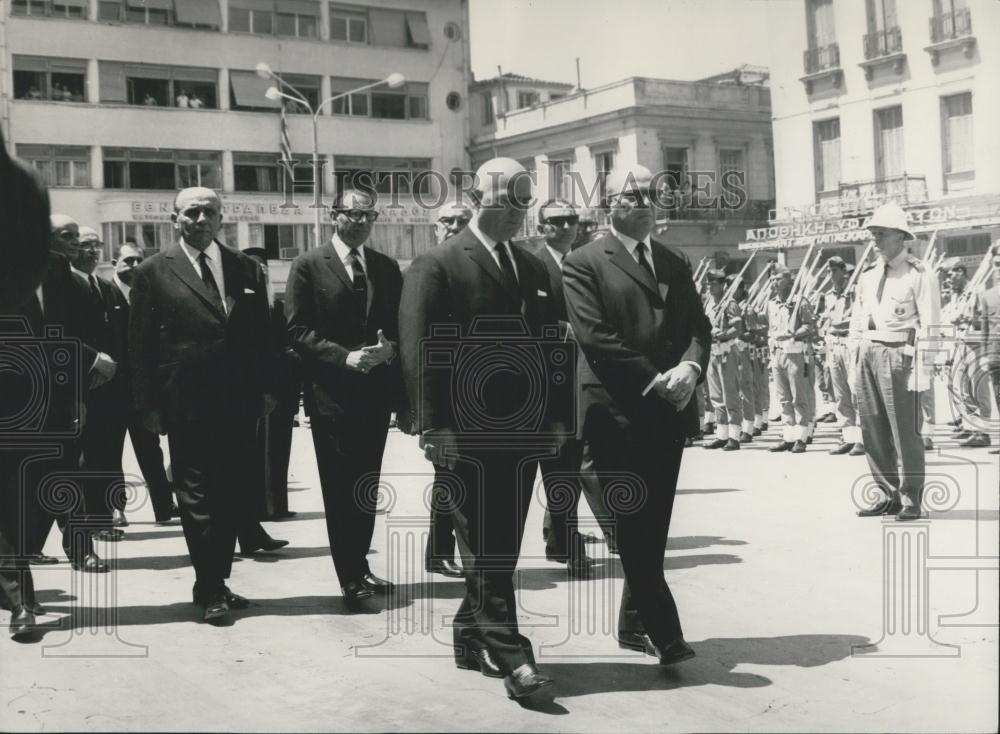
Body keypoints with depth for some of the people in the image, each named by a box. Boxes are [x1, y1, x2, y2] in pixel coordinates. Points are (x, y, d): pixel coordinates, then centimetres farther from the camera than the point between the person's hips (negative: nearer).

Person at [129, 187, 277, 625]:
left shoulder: (247, 269, 10)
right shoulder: (153, 272, 1)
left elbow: (262, 335, 12)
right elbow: (140, 344, 0)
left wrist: (267, 388, 5)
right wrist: (148, 404, -4)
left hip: (240, 404, 4)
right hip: (186, 404, -3)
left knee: (232, 495, 8)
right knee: (197, 497, 0)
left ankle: (215, 583, 21)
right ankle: (210, 590, 6)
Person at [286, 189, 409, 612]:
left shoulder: (387, 268, 11)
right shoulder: (309, 266, -2)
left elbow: (401, 329, 13)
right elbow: (297, 330, -7)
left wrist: (389, 347, -8)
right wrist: (344, 356, -16)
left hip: (376, 390, 4)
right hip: (331, 391, -4)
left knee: (366, 486, 10)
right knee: (341, 487, 0)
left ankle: (359, 567, 22)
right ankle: (352, 581, 5)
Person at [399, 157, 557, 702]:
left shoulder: (532, 269, 16)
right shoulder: (437, 266, -5)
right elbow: (419, 349, -10)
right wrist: (432, 426, -17)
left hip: (522, 431, 7)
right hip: (466, 433, -6)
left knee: (500, 546, 12)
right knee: (483, 546, -3)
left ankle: (472, 636, 25)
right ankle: (509, 655, -1)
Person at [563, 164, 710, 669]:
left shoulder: (675, 263, 18)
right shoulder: (583, 263, -2)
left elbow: (699, 326, 12)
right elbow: (594, 337, -12)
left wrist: (689, 368, -9)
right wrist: (654, 380, -14)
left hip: (669, 410, 6)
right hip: (618, 413, -6)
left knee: (653, 526, 10)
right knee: (634, 527, -4)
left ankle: (635, 626, 22)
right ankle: (664, 634, -2)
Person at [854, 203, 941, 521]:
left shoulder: (919, 275, -5)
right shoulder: (869, 277, 15)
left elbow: (929, 327, -8)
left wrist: (922, 370, -15)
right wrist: (864, 354, 14)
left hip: (899, 352, -7)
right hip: (869, 352, 7)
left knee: (905, 429, -5)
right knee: (872, 428, 9)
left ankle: (911, 500, 4)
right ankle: (889, 495, 20)